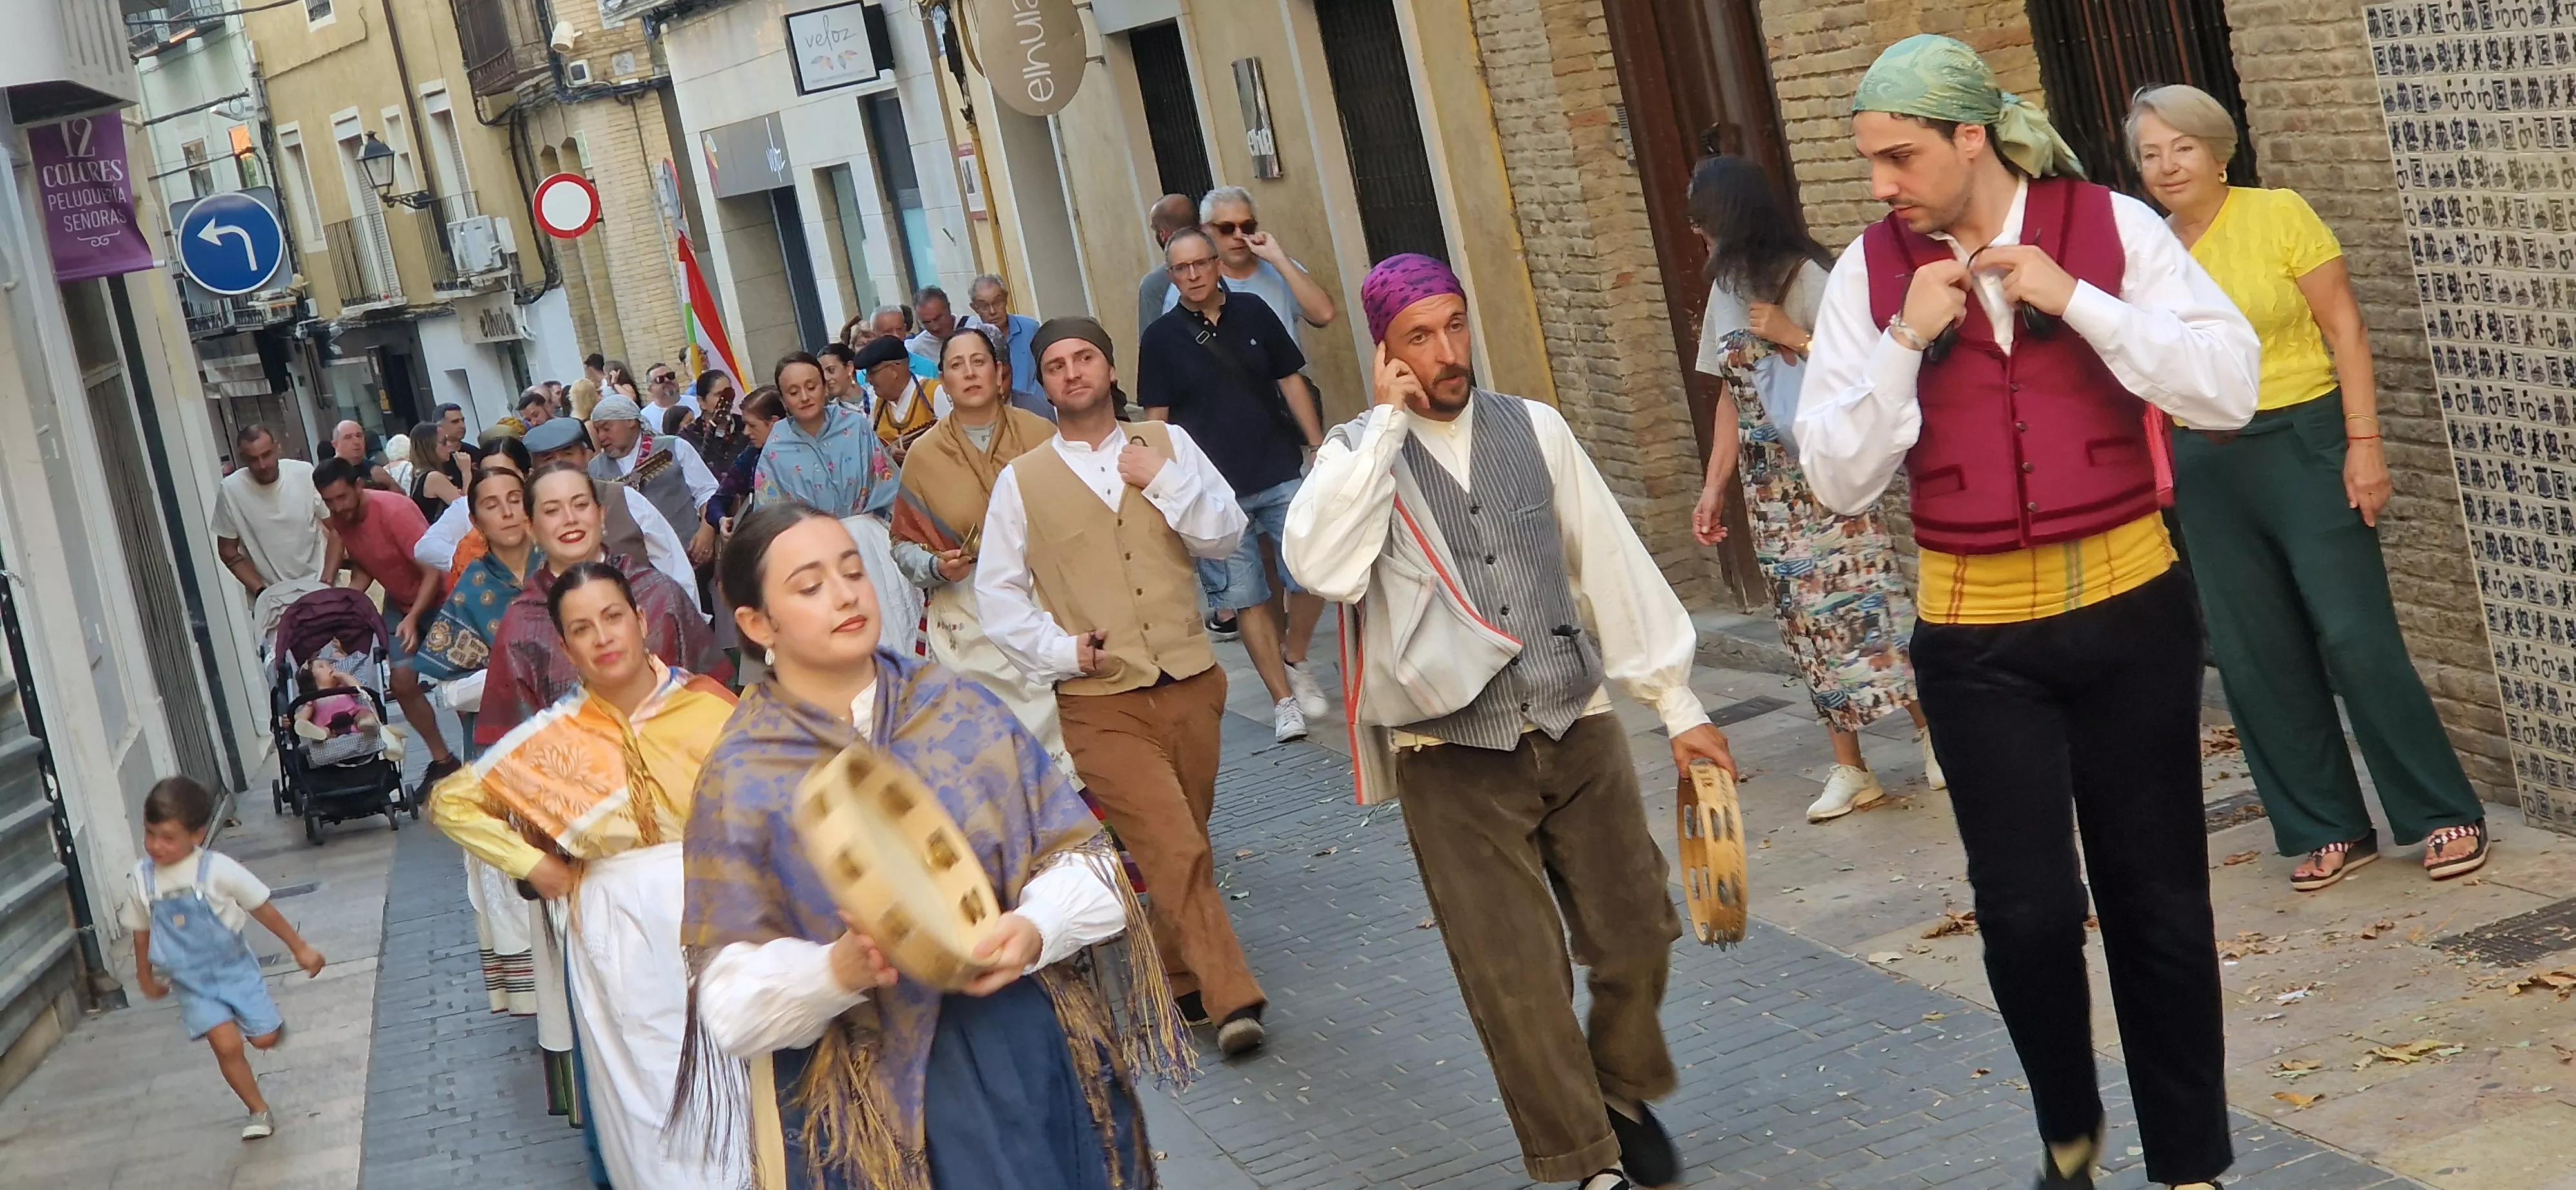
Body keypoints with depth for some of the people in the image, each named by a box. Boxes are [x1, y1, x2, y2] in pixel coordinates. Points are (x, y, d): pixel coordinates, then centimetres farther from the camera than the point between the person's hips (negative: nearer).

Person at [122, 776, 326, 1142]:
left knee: (265, 1039, 1)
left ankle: (268, 1022, 38)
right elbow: (141, 931, 6)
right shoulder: (141, 879, -11)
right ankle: (258, 1110, 4)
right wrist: (146, 979, 18)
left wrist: (299, 947, -2)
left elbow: (263, 909, -9)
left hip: (233, 968, -1)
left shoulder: (218, 869, -19)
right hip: (192, 982, 1)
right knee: (227, 1045, -15)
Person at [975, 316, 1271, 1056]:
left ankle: (1181, 980, 31)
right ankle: (1231, 999, -10)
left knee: (1187, 844, 13)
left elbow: (1226, 537, 2)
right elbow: (998, 592, 3)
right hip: (1099, 700, -3)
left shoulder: (1166, 444, 8)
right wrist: (1060, 648, -9)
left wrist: (1164, 482, -10)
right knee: (1175, 851, -13)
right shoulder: (1022, 481, 3)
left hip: (1190, 683, 3)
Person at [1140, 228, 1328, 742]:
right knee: (1246, 598, 0)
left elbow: (1291, 382, 8)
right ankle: (1283, 700, 9)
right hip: (1213, 488, -1)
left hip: (1279, 474, 1)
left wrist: (1319, 447, 3)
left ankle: (1295, 661, 21)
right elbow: (1157, 418, 3)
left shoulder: (1255, 315, 3)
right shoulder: (1161, 338, 0)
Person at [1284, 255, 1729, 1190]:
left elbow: (1614, 564, 5)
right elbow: (1322, 567, -23)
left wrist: (1677, 702, 5)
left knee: (1634, 940, 10)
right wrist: (1387, 423, -19)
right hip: (1454, 760, -3)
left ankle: (1624, 1095, 39)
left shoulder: (1534, 429, 4)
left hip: (1578, 729, 3)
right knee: (1517, 981, 1)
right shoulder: (1359, 455, -3)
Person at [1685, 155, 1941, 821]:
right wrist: (1714, 486, 11)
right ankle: (1849, 768, 10)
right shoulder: (1726, 290, 11)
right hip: (1769, 483, 6)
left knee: (1866, 599, -9)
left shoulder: (1805, 277, -11)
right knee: (1806, 619, 5)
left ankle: (1932, 732, 5)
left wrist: (1792, 336, -19)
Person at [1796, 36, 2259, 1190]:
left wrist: (2075, 299, -17)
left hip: (2130, 608, 0)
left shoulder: (2113, 226, -4)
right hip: (1977, 635, 0)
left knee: (2158, 896, 8)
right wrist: (1906, 341, -15)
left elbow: (2229, 387, -10)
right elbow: (1837, 478, -3)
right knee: (2027, 906, -3)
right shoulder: (1870, 271, -1)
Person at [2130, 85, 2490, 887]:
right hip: (2206, 469, 4)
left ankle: (2447, 816, 5)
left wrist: (2364, 442, -13)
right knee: (2256, 659, 5)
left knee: (2356, 637, -7)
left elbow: (2345, 328, -6)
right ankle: (2330, 830, 17)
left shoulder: (2278, 215, -4)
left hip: (2304, 444, -4)